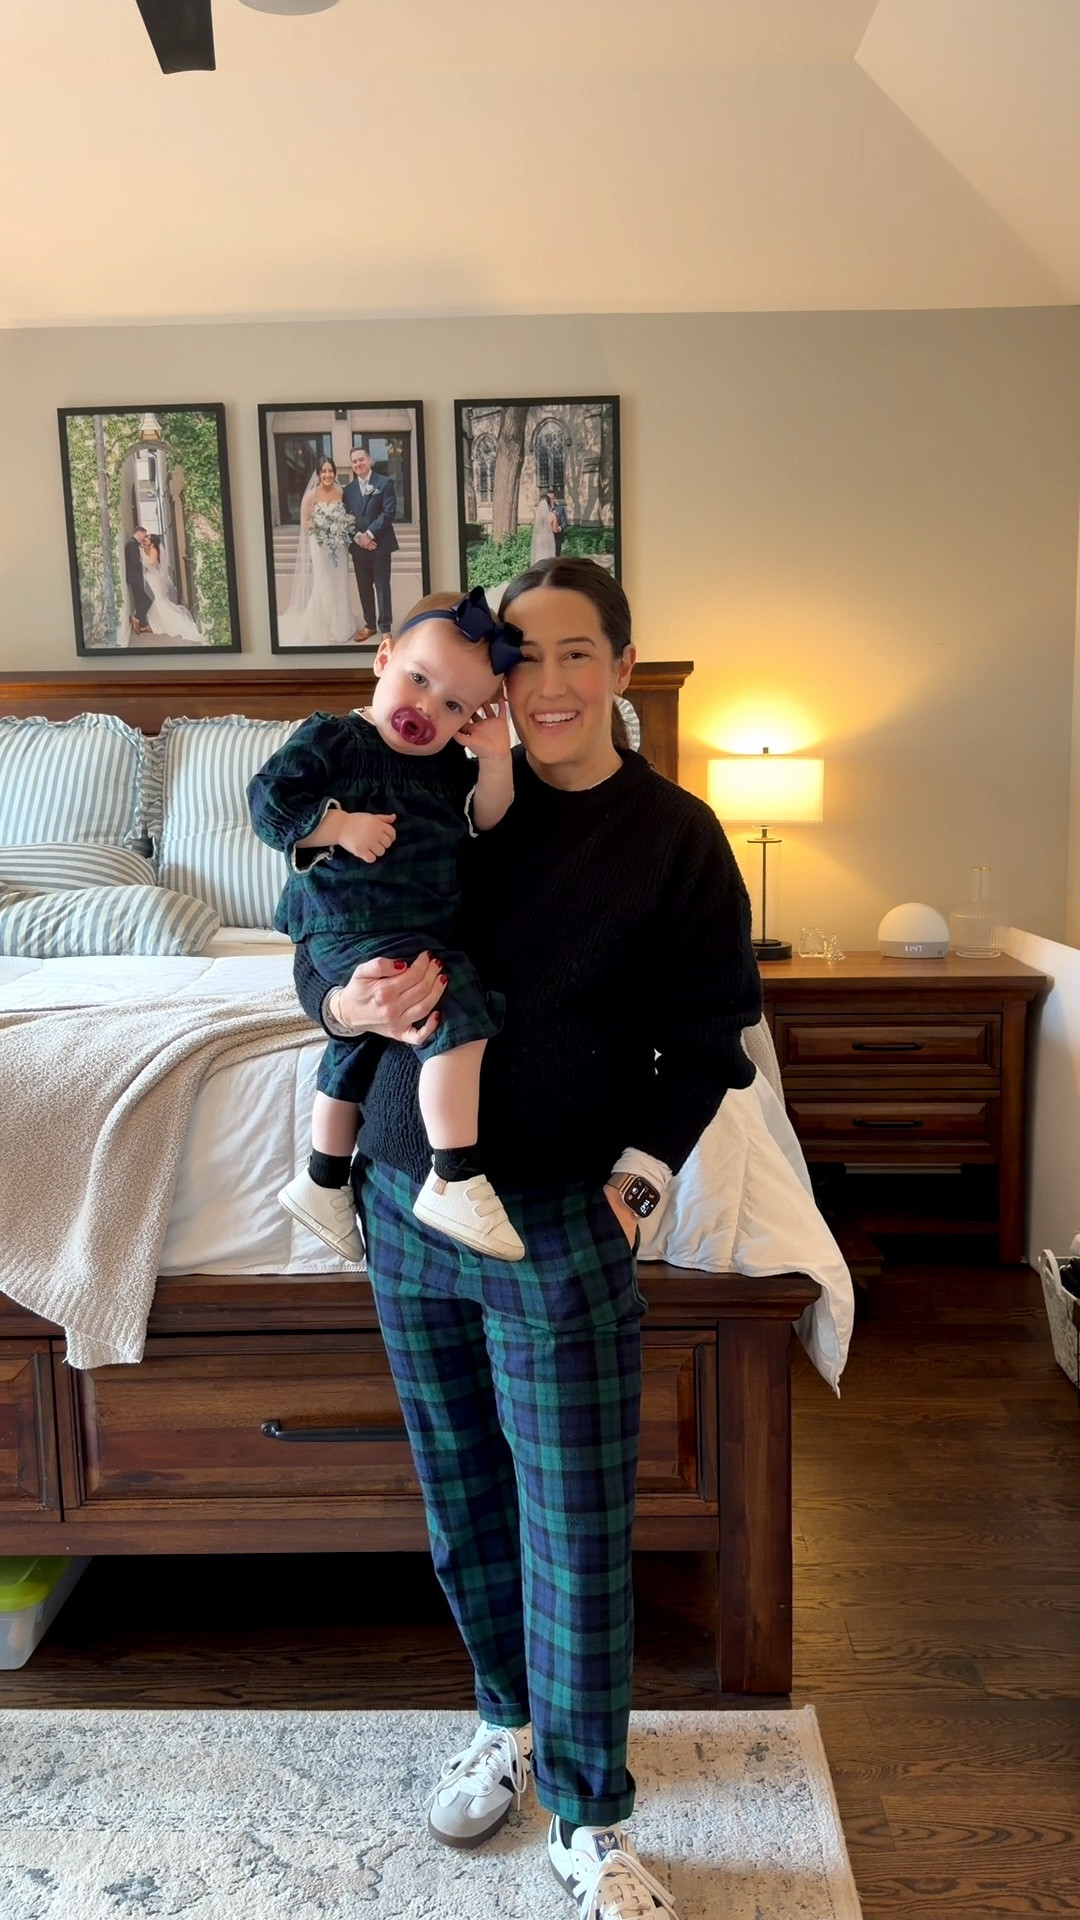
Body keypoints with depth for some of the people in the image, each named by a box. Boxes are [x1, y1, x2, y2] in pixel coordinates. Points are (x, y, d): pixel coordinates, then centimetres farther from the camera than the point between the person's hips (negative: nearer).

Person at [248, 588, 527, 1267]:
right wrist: (340, 825, -21)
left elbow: (487, 822, 6)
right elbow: (267, 799, -11)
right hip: (353, 926, -9)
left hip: (422, 928, 9)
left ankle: (322, 1181, 40)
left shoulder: (448, 762, 10)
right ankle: (456, 1183, -26)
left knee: (360, 1046, 21)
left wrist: (496, 757, -8)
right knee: (459, 1006, -27)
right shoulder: (330, 739, -9)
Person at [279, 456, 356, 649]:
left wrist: (343, 528, -6)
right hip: (320, 545, -4)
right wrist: (322, 527, -19)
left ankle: (340, 627, 25)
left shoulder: (340, 493, 1)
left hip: (338, 545, 4)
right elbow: (305, 522, -8)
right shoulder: (311, 495, -11)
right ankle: (324, 630, 11)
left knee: (339, 586, 11)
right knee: (323, 587, 1)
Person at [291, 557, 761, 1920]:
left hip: (559, 1222, -3)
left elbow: (706, 1036, -1)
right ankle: (510, 1718, 43)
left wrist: (633, 1179, -10)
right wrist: (349, 1000, -16)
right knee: (461, 1496, 18)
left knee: (576, 1528, 5)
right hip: (406, 1205, 3)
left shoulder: (674, 836, -4)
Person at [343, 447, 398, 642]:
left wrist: (370, 534, -15)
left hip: (380, 544, -4)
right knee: (364, 588, 9)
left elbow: (389, 512, -10)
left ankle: (385, 627, 7)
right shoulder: (349, 489, 11)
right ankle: (370, 624, 19)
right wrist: (357, 537, -11)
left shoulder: (385, 483, -2)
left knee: (382, 587, 0)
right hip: (358, 545, 4)